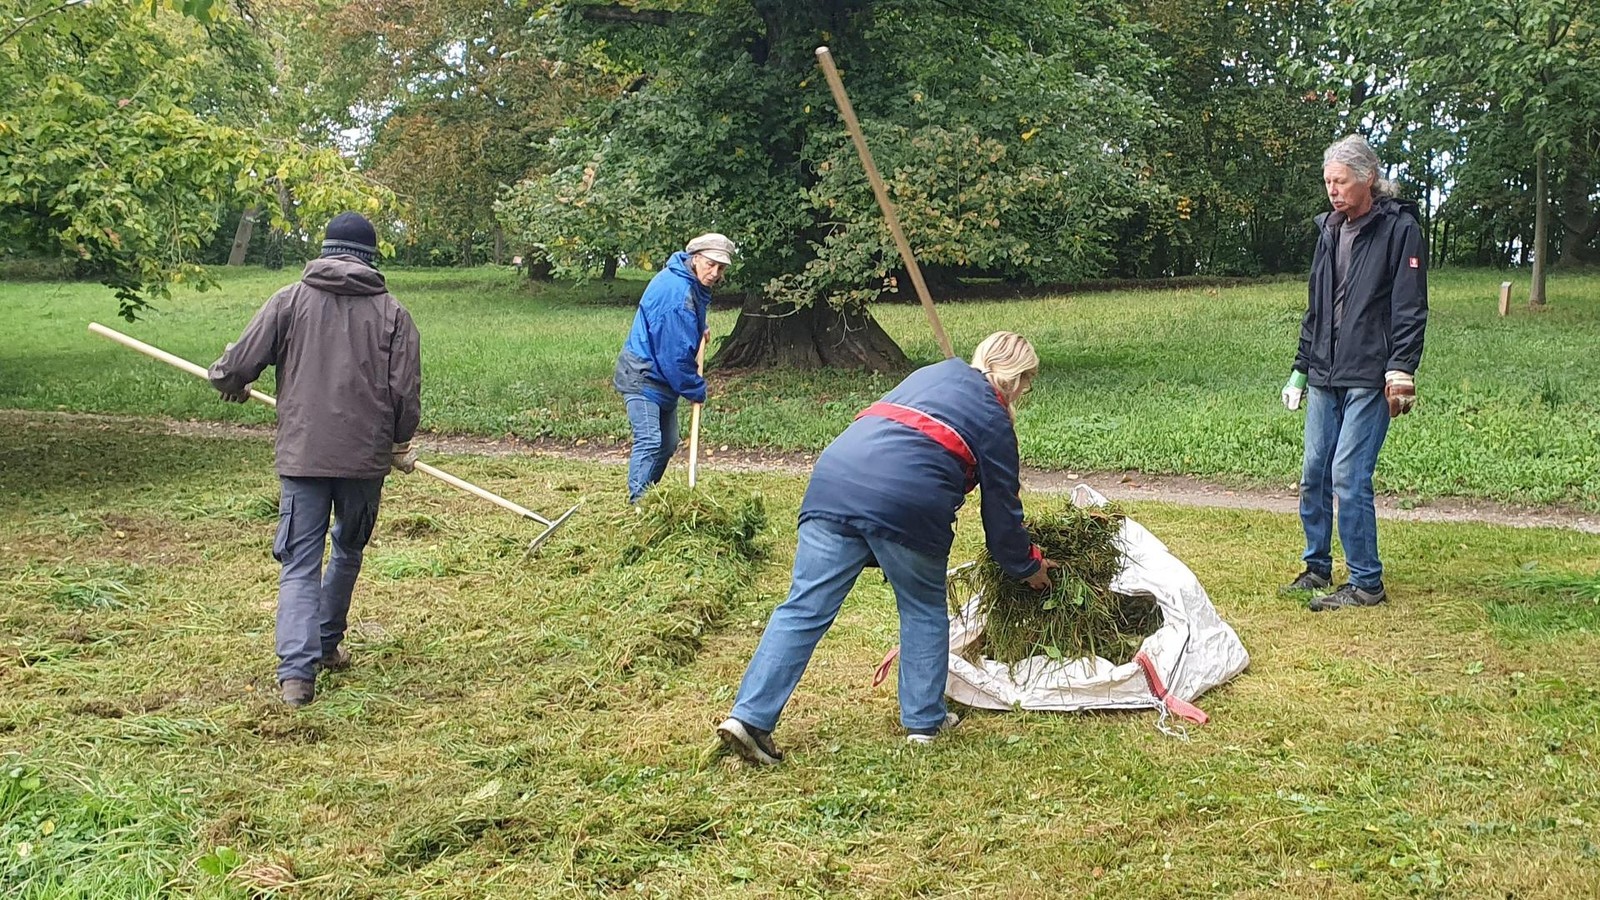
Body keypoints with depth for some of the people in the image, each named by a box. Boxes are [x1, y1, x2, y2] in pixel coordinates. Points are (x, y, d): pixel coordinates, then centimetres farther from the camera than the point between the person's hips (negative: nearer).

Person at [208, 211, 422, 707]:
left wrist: (227, 382, 22)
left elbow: (239, 363, -2)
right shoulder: (392, 313, 3)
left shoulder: (290, 300, 2)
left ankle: (297, 669, -13)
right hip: (365, 456, 1)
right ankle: (327, 644, 34)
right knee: (348, 550, 21)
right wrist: (398, 444, 16)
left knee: (299, 564, -1)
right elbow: (407, 392, -1)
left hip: (302, 454, -1)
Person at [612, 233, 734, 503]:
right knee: (649, 442, -19)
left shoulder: (691, 283, 6)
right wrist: (696, 390, -14)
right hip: (643, 376, -10)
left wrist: (701, 328, 13)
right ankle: (637, 505, -20)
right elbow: (676, 352, -24)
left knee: (666, 444, 15)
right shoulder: (678, 293, -25)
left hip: (663, 377, 11)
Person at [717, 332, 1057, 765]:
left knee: (803, 609, 4)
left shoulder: (932, 373, 31)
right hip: (908, 503, -5)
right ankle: (924, 720, 26)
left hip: (832, 481, 5)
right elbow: (1002, 513, 18)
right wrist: (1030, 567, 35)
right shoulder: (994, 421, 14)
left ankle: (749, 716, -2)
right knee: (924, 612, 18)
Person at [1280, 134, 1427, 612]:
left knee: (1349, 476, -10)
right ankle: (1317, 569, 23)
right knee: (1314, 474, 9)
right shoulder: (1330, 229, 15)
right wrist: (1301, 368, 19)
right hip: (1324, 376, 7)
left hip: (1369, 379, -7)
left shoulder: (1399, 228, -6)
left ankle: (1367, 583, 0)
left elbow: (1410, 309, -11)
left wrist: (1400, 373, -18)